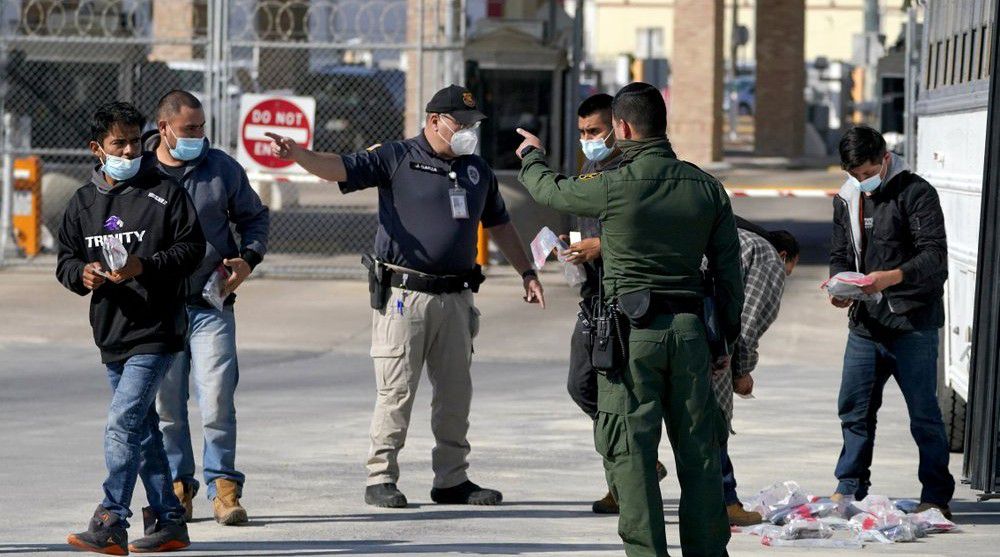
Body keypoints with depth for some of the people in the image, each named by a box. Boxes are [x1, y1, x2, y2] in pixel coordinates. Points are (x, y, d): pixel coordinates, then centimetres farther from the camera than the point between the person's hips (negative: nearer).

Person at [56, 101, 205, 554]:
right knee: (142, 431, 13)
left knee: (122, 424, -16)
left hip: (154, 333, -7)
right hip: (111, 334, 7)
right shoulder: (82, 202, 11)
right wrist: (81, 273, -8)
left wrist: (145, 267, -19)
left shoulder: (164, 193, -4)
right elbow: (65, 258, 15)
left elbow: (191, 247, -6)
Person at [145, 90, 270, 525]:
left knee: (218, 398, -9)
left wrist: (249, 259, 0)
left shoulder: (222, 168, 4)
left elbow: (254, 217, 16)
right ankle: (177, 486, 16)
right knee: (165, 404, 4)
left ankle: (224, 486, 1)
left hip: (211, 305, -1)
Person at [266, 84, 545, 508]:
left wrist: (527, 272, 27)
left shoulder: (477, 169, 16)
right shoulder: (396, 159, -2)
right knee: (396, 390, -6)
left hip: (455, 296, 6)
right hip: (403, 294, -6)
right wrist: (296, 153, -31)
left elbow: (499, 225, 28)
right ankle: (381, 479, 1)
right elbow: (341, 168, -13)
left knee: (455, 392, 9)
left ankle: (452, 480, 18)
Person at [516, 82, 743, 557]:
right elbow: (729, 270, 8)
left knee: (630, 451, 0)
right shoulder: (706, 187, 5)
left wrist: (532, 156, 32)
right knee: (698, 451, 9)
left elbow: (549, 190, 10)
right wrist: (727, 337, 16)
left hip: (632, 328, -4)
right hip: (689, 329, 4)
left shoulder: (613, 185, -9)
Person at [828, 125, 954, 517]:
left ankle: (937, 496, 6)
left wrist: (892, 277, -31)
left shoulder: (915, 193, -7)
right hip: (865, 324, 6)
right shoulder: (847, 199, 13)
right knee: (854, 409, 11)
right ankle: (850, 489, 23)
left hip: (912, 323, -6)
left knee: (923, 412, -2)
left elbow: (935, 256, -16)